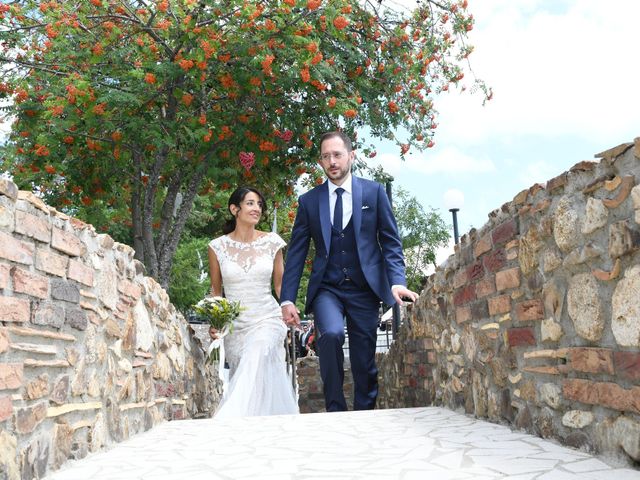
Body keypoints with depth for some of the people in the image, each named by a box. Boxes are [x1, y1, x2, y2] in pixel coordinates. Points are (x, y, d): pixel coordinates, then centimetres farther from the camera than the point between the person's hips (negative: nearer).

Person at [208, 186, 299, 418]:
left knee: (256, 362, -29)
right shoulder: (218, 247, 1)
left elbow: (280, 285, 10)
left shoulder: (271, 242, 2)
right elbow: (215, 290, 10)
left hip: (267, 319, -1)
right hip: (233, 323, 2)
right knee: (242, 379, 4)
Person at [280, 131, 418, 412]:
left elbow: (391, 242, 2)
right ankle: (335, 410, -13)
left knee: (365, 362, 3)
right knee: (331, 334, -27)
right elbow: (296, 253, 5)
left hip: (364, 288, 0)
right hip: (326, 289, 0)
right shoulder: (308, 201, 6)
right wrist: (287, 299, -3)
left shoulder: (374, 192, 3)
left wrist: (397, 281, -13)